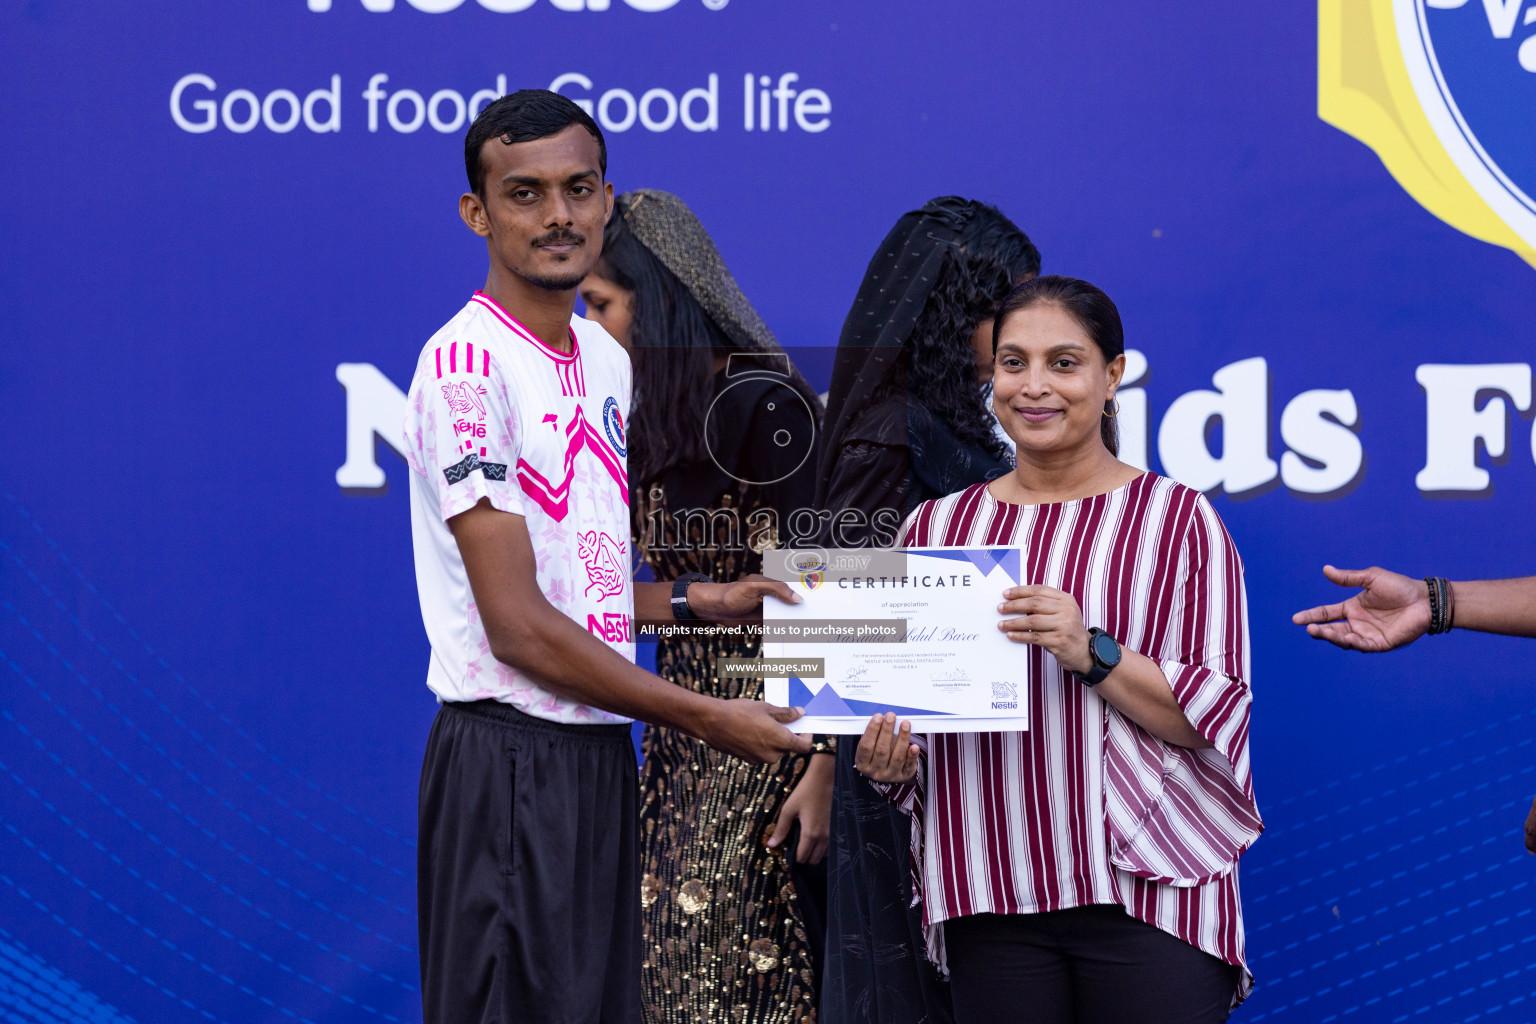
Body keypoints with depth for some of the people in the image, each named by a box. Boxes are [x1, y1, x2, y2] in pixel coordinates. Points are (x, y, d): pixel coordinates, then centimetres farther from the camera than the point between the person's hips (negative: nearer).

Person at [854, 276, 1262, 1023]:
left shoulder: (1179, 518, 2)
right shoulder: (937, 528, 12)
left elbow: (1217, 715, -4)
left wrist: (1093, 655, -17)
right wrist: (888, 762, -2)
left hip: (1151, 891, -3)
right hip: (990, 900, 3)